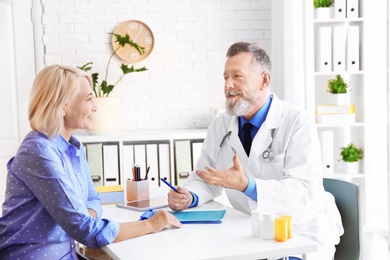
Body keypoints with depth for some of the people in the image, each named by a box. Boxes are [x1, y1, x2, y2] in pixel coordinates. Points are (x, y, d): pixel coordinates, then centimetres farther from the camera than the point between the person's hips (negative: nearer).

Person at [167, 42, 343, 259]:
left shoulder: (298, 122, -15)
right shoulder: (220, 126, 1)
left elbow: (305, 193, -24)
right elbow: (206, 178, 8)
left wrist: (246, 185, -35)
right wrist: (188, 196, -15)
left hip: (302, 232, -4)